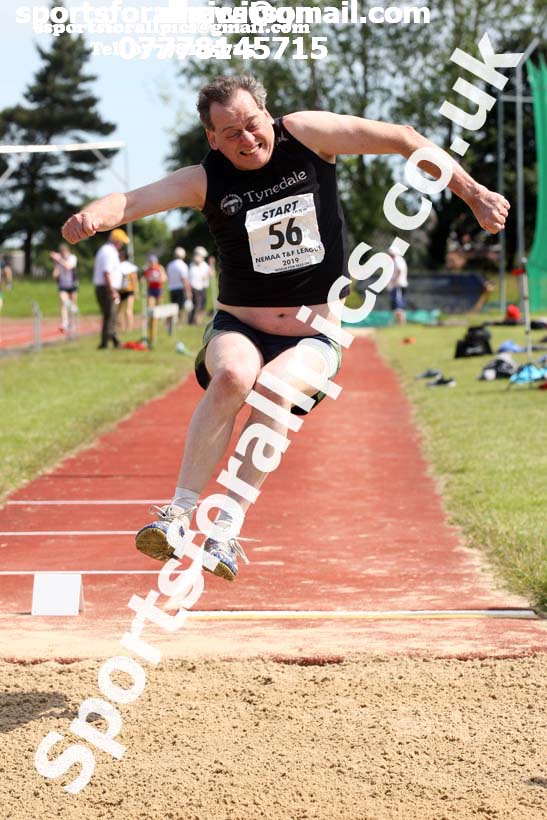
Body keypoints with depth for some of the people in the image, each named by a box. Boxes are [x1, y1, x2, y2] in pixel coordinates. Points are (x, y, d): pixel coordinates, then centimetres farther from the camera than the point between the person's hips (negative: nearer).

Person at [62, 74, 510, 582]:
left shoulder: (305, 135, -5)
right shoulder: (206, 180, -5)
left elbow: (403, 140, -1)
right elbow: (134, 200, -20)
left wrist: (472, 192, -2)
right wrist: (93, 216, -43)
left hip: (313, 338, 0)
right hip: (238, 329, 0)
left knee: (274, 388, -32)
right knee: (233, 376, -34)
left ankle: (226, 531, -29)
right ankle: (179, 512, -28)